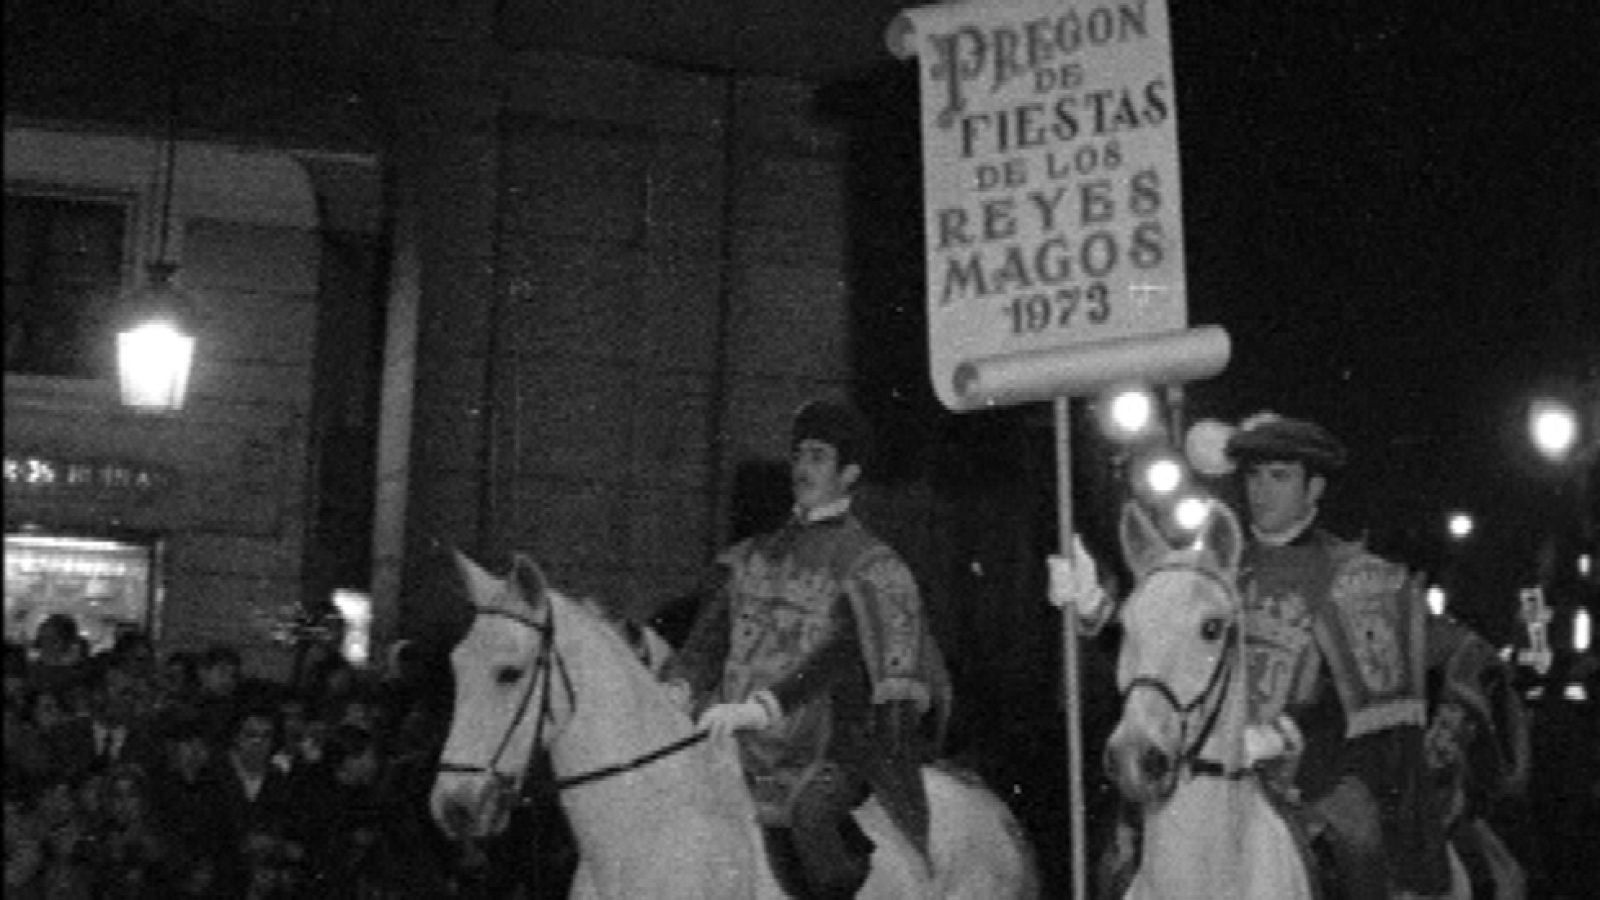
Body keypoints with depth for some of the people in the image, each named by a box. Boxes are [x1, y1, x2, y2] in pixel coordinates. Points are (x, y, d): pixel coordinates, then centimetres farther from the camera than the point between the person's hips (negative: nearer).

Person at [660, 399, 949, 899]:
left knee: (809, 810, -34)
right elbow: (708, 638, 15)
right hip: (742, 747, 6)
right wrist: (677, 690, -6)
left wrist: (762, 707, -28)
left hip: (827, 750, -6)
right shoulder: (753, 557, 17)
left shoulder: (870, 566, -1)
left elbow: (832, 657, -15)